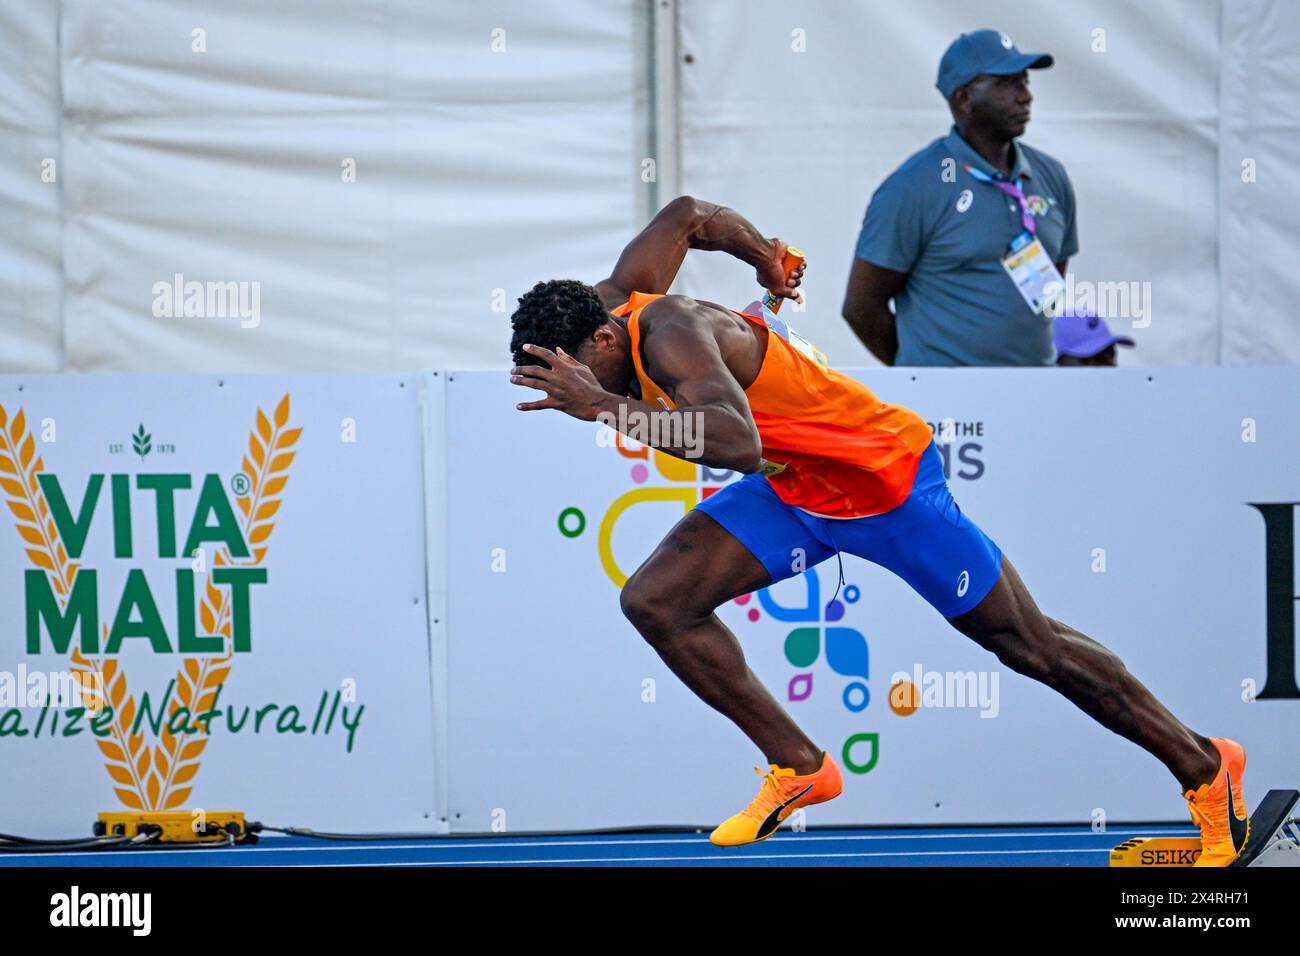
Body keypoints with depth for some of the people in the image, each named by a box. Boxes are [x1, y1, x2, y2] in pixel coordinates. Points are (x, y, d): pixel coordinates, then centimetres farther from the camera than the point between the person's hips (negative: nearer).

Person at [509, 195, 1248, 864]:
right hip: (793, 491, 9)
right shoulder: (617, 299, -7)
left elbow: (740, 443, -52)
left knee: (1033, 649, 3)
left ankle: (1205, 769, 20)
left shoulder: (671, 333, -33)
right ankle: (801, 769, 6)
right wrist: (768, 261, 28)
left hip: (890, 482, -9)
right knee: (656, 602, -6)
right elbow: (687, 216, 13)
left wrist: (607, 408, -52)